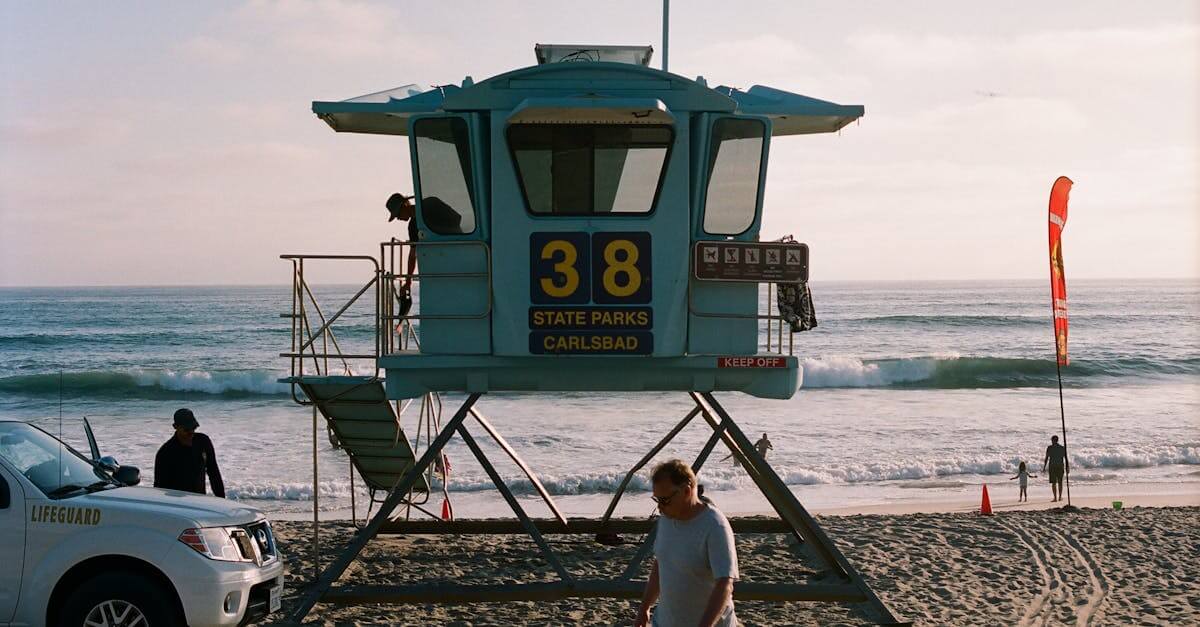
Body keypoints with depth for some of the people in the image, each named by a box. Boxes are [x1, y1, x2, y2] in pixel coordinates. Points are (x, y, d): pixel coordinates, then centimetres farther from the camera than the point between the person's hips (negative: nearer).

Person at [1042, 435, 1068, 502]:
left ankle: (1055, 498, -9)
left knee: (1053, 483, -1)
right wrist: (1067, 468, 5)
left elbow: (1046, 458, -5)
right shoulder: (1063, 448, 4)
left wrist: (1044, 467, -1)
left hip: (1052, 466, -2)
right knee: (1060, 482, 14)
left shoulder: (1049, 448, -3)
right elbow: (1066, 458, 1)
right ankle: (1060, 497, 14)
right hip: (1060, 466, 2)